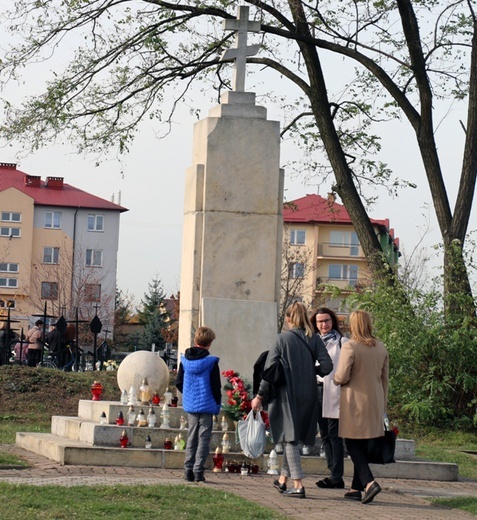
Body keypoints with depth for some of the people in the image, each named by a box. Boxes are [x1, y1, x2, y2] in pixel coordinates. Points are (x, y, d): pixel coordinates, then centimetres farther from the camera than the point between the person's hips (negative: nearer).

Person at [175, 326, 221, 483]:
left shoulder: (185, 360, 4)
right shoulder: (211, 362, -10)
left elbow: (178, 383, 9)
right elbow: (216, 387, -9)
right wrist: (217, 405, 4)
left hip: (190, 405, 4)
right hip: (206, 405, -4)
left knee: (192, 437, 13)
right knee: (204, 438, 0)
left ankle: (188, 470, 9)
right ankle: (198, 470, -5)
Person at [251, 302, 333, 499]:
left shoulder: (283, 339, -7)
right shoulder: (314, 339, 1)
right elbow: (327, 365, -7)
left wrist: (260, 396, -2)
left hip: (287, 395, -4)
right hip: (308, 397, 4)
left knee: (290, 439, -1)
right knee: (293, 438, 16)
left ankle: (298, 485, -9)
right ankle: (283, 479, 26)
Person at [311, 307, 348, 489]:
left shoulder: (341, 342, -2)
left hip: (334, 393, -6)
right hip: (317, 390, 6)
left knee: (334, 435, -7)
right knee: (324, 435, 8)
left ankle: (336, 477, -6)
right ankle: (333, 473, 12)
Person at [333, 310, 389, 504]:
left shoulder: (349, 347, -15)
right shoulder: (381, 348, 5)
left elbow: (342, 377, -17)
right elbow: (385, 379, 12)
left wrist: (334, 378, 7)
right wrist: (383, 406, 20)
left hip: (354, 403, -6)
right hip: (375, 404, 6)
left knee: (353, 445, 1)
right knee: (363, 446, 14)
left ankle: (369, 482, -16)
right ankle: (356, 488, 18)